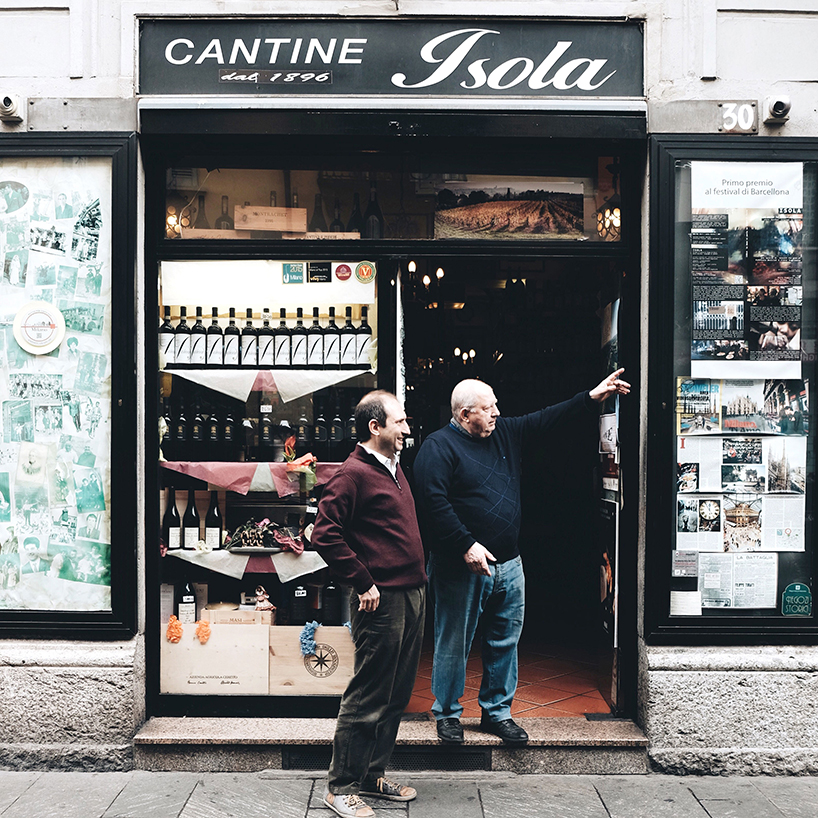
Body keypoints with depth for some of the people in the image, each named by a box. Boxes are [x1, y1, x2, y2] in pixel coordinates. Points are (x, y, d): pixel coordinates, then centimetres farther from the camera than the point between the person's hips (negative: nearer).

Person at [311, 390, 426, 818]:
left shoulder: (394, 468, 17)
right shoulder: (354, 472, -12)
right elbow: (325, 534, -19)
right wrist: (363, 583, -16)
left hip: (412, 597, 9)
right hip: (383, 601, -9)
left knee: (396, 695, 16)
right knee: (367, 698, -1)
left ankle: (372, 774, 28)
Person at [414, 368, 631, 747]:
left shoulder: (503, 434, 12)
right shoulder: (439, 446, -10)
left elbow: (546, 419, 17)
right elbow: (434, 503, -19)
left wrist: (590, 397, 13)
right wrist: (467, 546, -23)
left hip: (508, 565, 7)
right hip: (463, 568, -7)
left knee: (505, 641, 13)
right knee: (454, 643, 4)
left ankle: (497, 712, 27)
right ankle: (447, 714, 22)